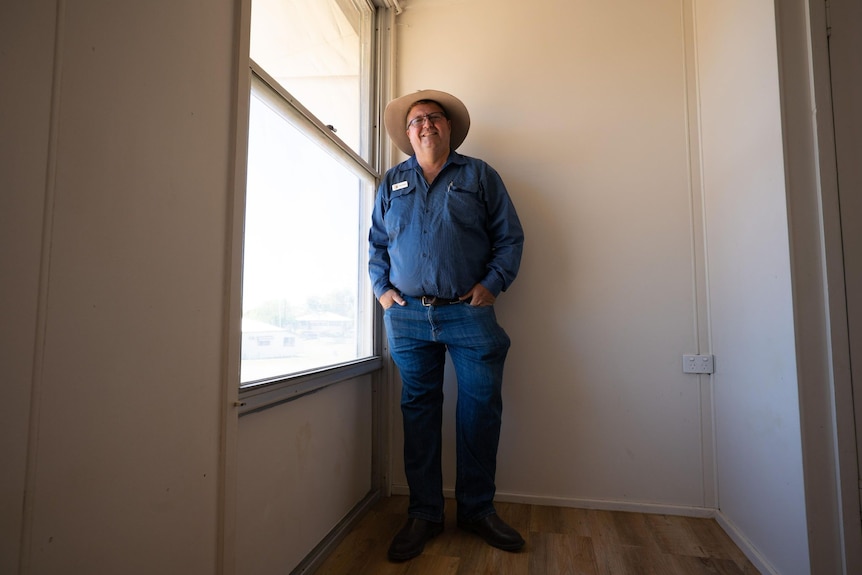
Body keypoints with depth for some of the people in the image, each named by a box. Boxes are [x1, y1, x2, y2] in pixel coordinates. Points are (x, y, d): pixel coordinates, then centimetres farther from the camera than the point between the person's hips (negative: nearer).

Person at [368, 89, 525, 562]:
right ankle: (423, 514, 21)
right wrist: (381, 288, 5)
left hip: (468, 313, -1)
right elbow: (376, 242, 17)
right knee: (418, 411, 6)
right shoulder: (392, 182, 16)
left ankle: (477, 509, 21)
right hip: (408, 315, 2)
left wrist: (493, 283, -5)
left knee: (481, 408, 1)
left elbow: (509, 236, 6)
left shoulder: (479, 176, 10)